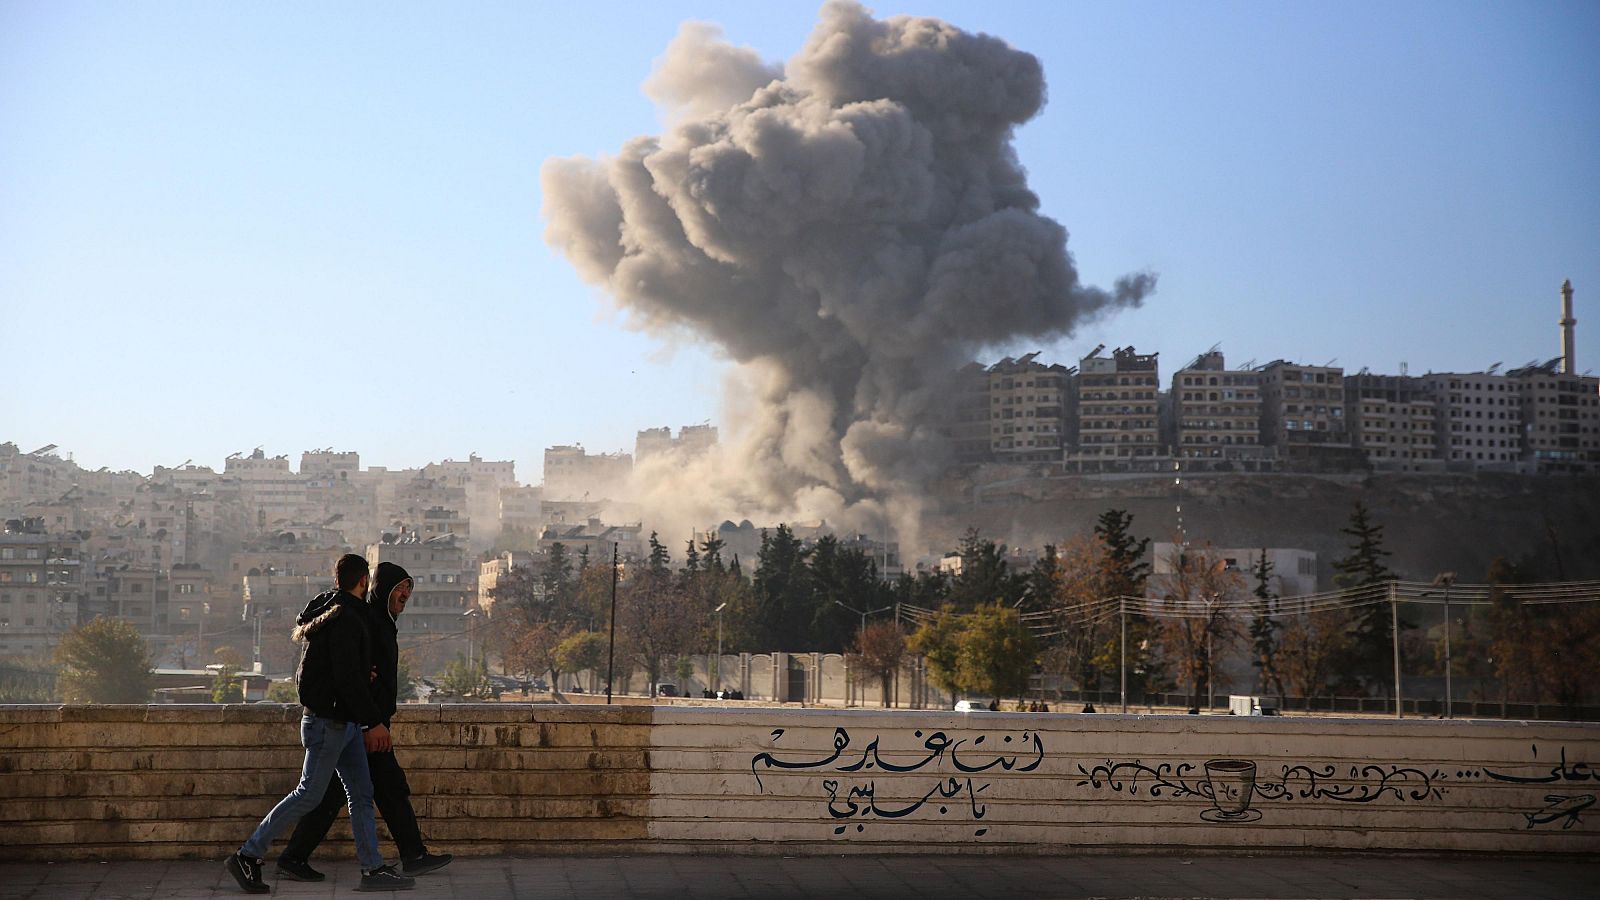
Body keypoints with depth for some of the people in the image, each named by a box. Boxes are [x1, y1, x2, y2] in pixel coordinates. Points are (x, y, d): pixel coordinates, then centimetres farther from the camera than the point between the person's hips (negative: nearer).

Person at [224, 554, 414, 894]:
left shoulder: (330, 613, 13)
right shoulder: (346, 620, -18)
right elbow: (348, 679, -23)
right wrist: (374, 722, -20)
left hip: (345, 722, 10)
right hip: (330, 722, -10)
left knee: (362, 794, 8)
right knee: (308, 795, -3)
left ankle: (373, 869, 10)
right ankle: (246, 856, 4)